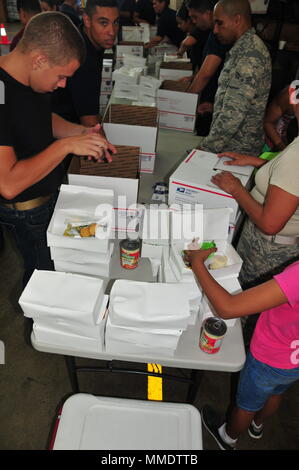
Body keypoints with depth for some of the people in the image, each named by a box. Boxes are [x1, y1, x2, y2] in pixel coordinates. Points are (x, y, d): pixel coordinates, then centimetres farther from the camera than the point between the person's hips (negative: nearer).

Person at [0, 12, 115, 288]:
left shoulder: (32, 79, -6)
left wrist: (80, 133, -5)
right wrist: (66, 145, -32)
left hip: (52, 191, 8)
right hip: (29, 211, -8)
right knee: (44, 272, 16)